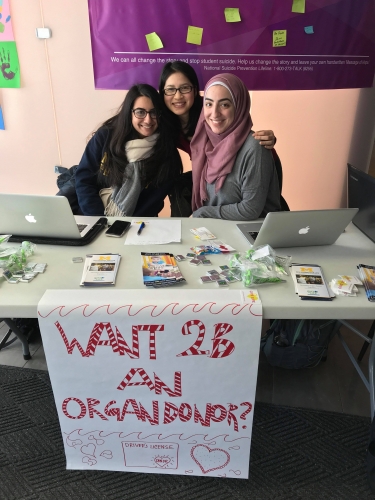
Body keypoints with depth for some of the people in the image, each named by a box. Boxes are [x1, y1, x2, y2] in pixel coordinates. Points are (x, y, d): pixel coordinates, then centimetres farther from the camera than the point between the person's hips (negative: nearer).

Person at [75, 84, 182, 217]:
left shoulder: (167, 150, -5)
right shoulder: (106, 135, -4)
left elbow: (154, 201, -6)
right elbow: (83, 179, -3)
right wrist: (99, 221, -13)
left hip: (136, 224, 0)